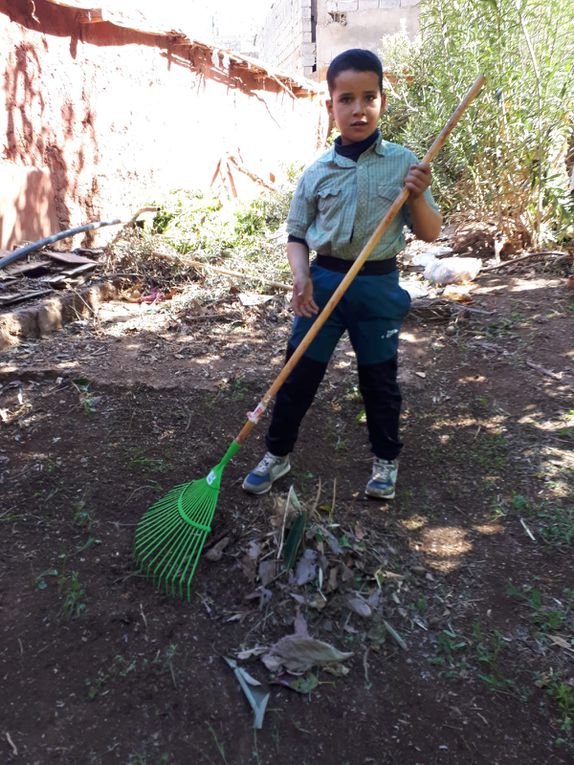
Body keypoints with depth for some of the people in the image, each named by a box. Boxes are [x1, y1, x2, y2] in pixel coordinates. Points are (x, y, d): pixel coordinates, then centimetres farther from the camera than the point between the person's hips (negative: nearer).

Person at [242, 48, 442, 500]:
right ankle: (277, 454, 26)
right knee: (299, 375, 6)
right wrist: (302, 276, -11)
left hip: (378, 286, -1)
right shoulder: (317, 172, 0)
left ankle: (386, 460, 34)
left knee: (379, 379, 12)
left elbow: (430, 233, 0)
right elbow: (297, 234, 7)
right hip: (324, 281, 1)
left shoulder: (404, 164, -2)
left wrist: (417, 196, -19)